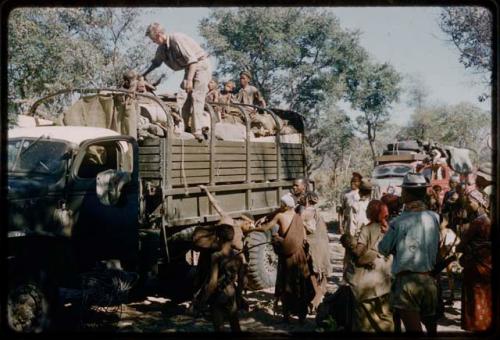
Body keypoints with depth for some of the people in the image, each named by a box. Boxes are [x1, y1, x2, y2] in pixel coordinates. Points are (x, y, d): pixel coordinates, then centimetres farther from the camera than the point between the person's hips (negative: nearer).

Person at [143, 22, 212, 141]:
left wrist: (189, 80, -31)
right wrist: (143, 75, 19)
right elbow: (156, 62, 24)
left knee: (196, 96, -17)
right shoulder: (162, 48, 4)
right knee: (187, 98, 4)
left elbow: (193, 60, -26)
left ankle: (197, 131, -21)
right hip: (189, 68, 9)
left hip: (200, 65, -9)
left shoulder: (177, 39, -23)